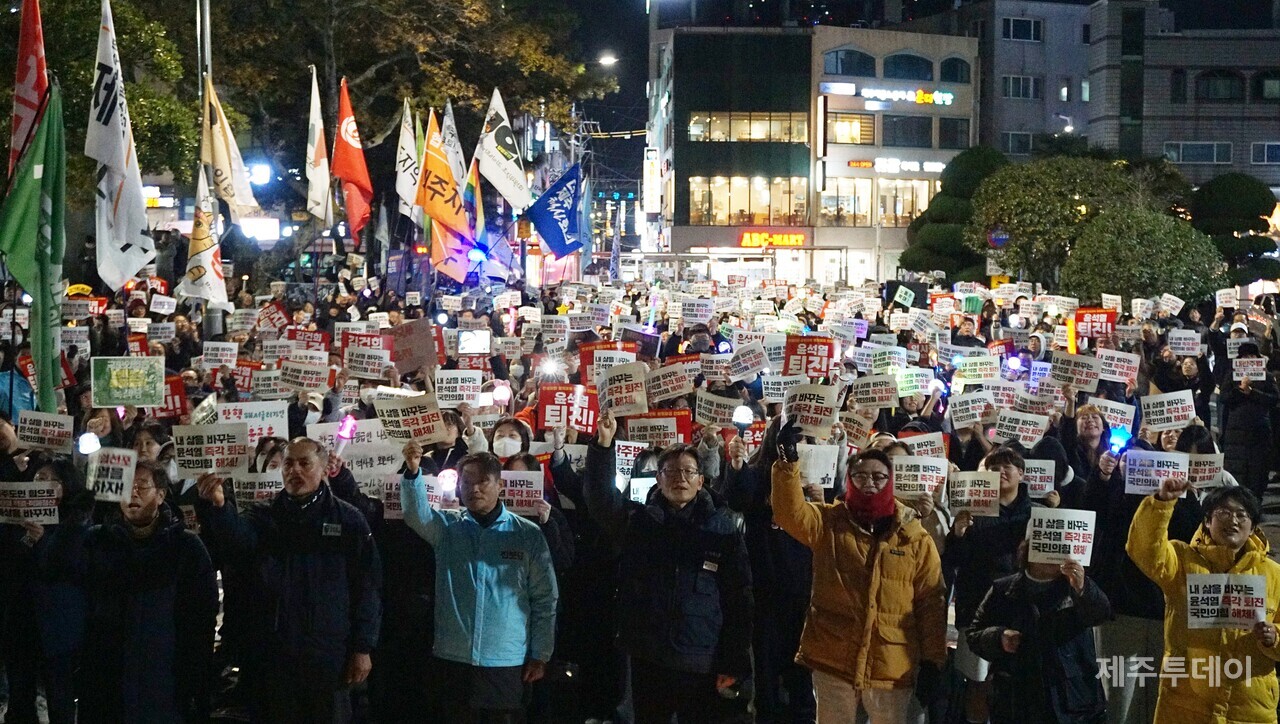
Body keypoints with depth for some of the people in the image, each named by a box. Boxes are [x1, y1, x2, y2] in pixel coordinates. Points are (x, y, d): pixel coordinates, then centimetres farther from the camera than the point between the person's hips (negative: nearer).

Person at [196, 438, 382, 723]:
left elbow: (367, 588, 1)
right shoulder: (264, 517, 7)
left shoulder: (348, 520, 3)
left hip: (329, 656, -2)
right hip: (271, 655, 2)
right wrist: (218, 506, -39)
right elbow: (237, 535, -17)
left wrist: (363, 648, -4)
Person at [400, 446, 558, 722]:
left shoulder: (527, 534, 2)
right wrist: (413, 472, -32)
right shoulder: (447, 526, 6)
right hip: (454, 660, 1)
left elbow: (545, 599, 4)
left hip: (508, 663, -1)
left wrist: (540, 655, 0)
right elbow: (417, 514, -15)